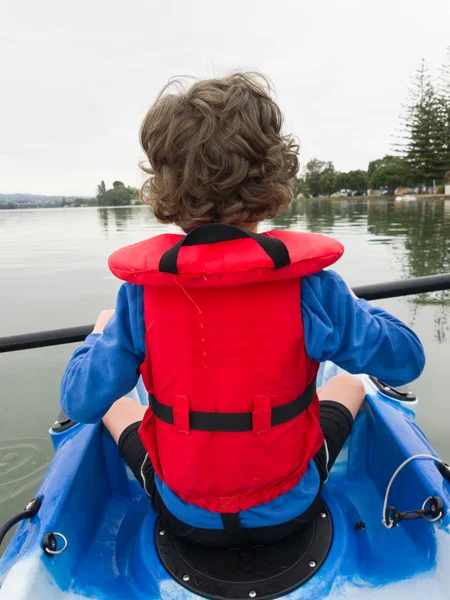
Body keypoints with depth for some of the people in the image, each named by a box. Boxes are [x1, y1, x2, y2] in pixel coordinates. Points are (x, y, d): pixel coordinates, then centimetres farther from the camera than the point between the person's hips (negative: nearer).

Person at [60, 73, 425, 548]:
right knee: (349, 382, 23)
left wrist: (101, 332, 5)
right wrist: (350, 303, 6)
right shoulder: (308, 284, -24)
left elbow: (79, 404, -13)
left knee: (115, 402, 26)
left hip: (184, 516, 1)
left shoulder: (141, 290, -21)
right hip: (288, 511, 0)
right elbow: (406, 361, -11)